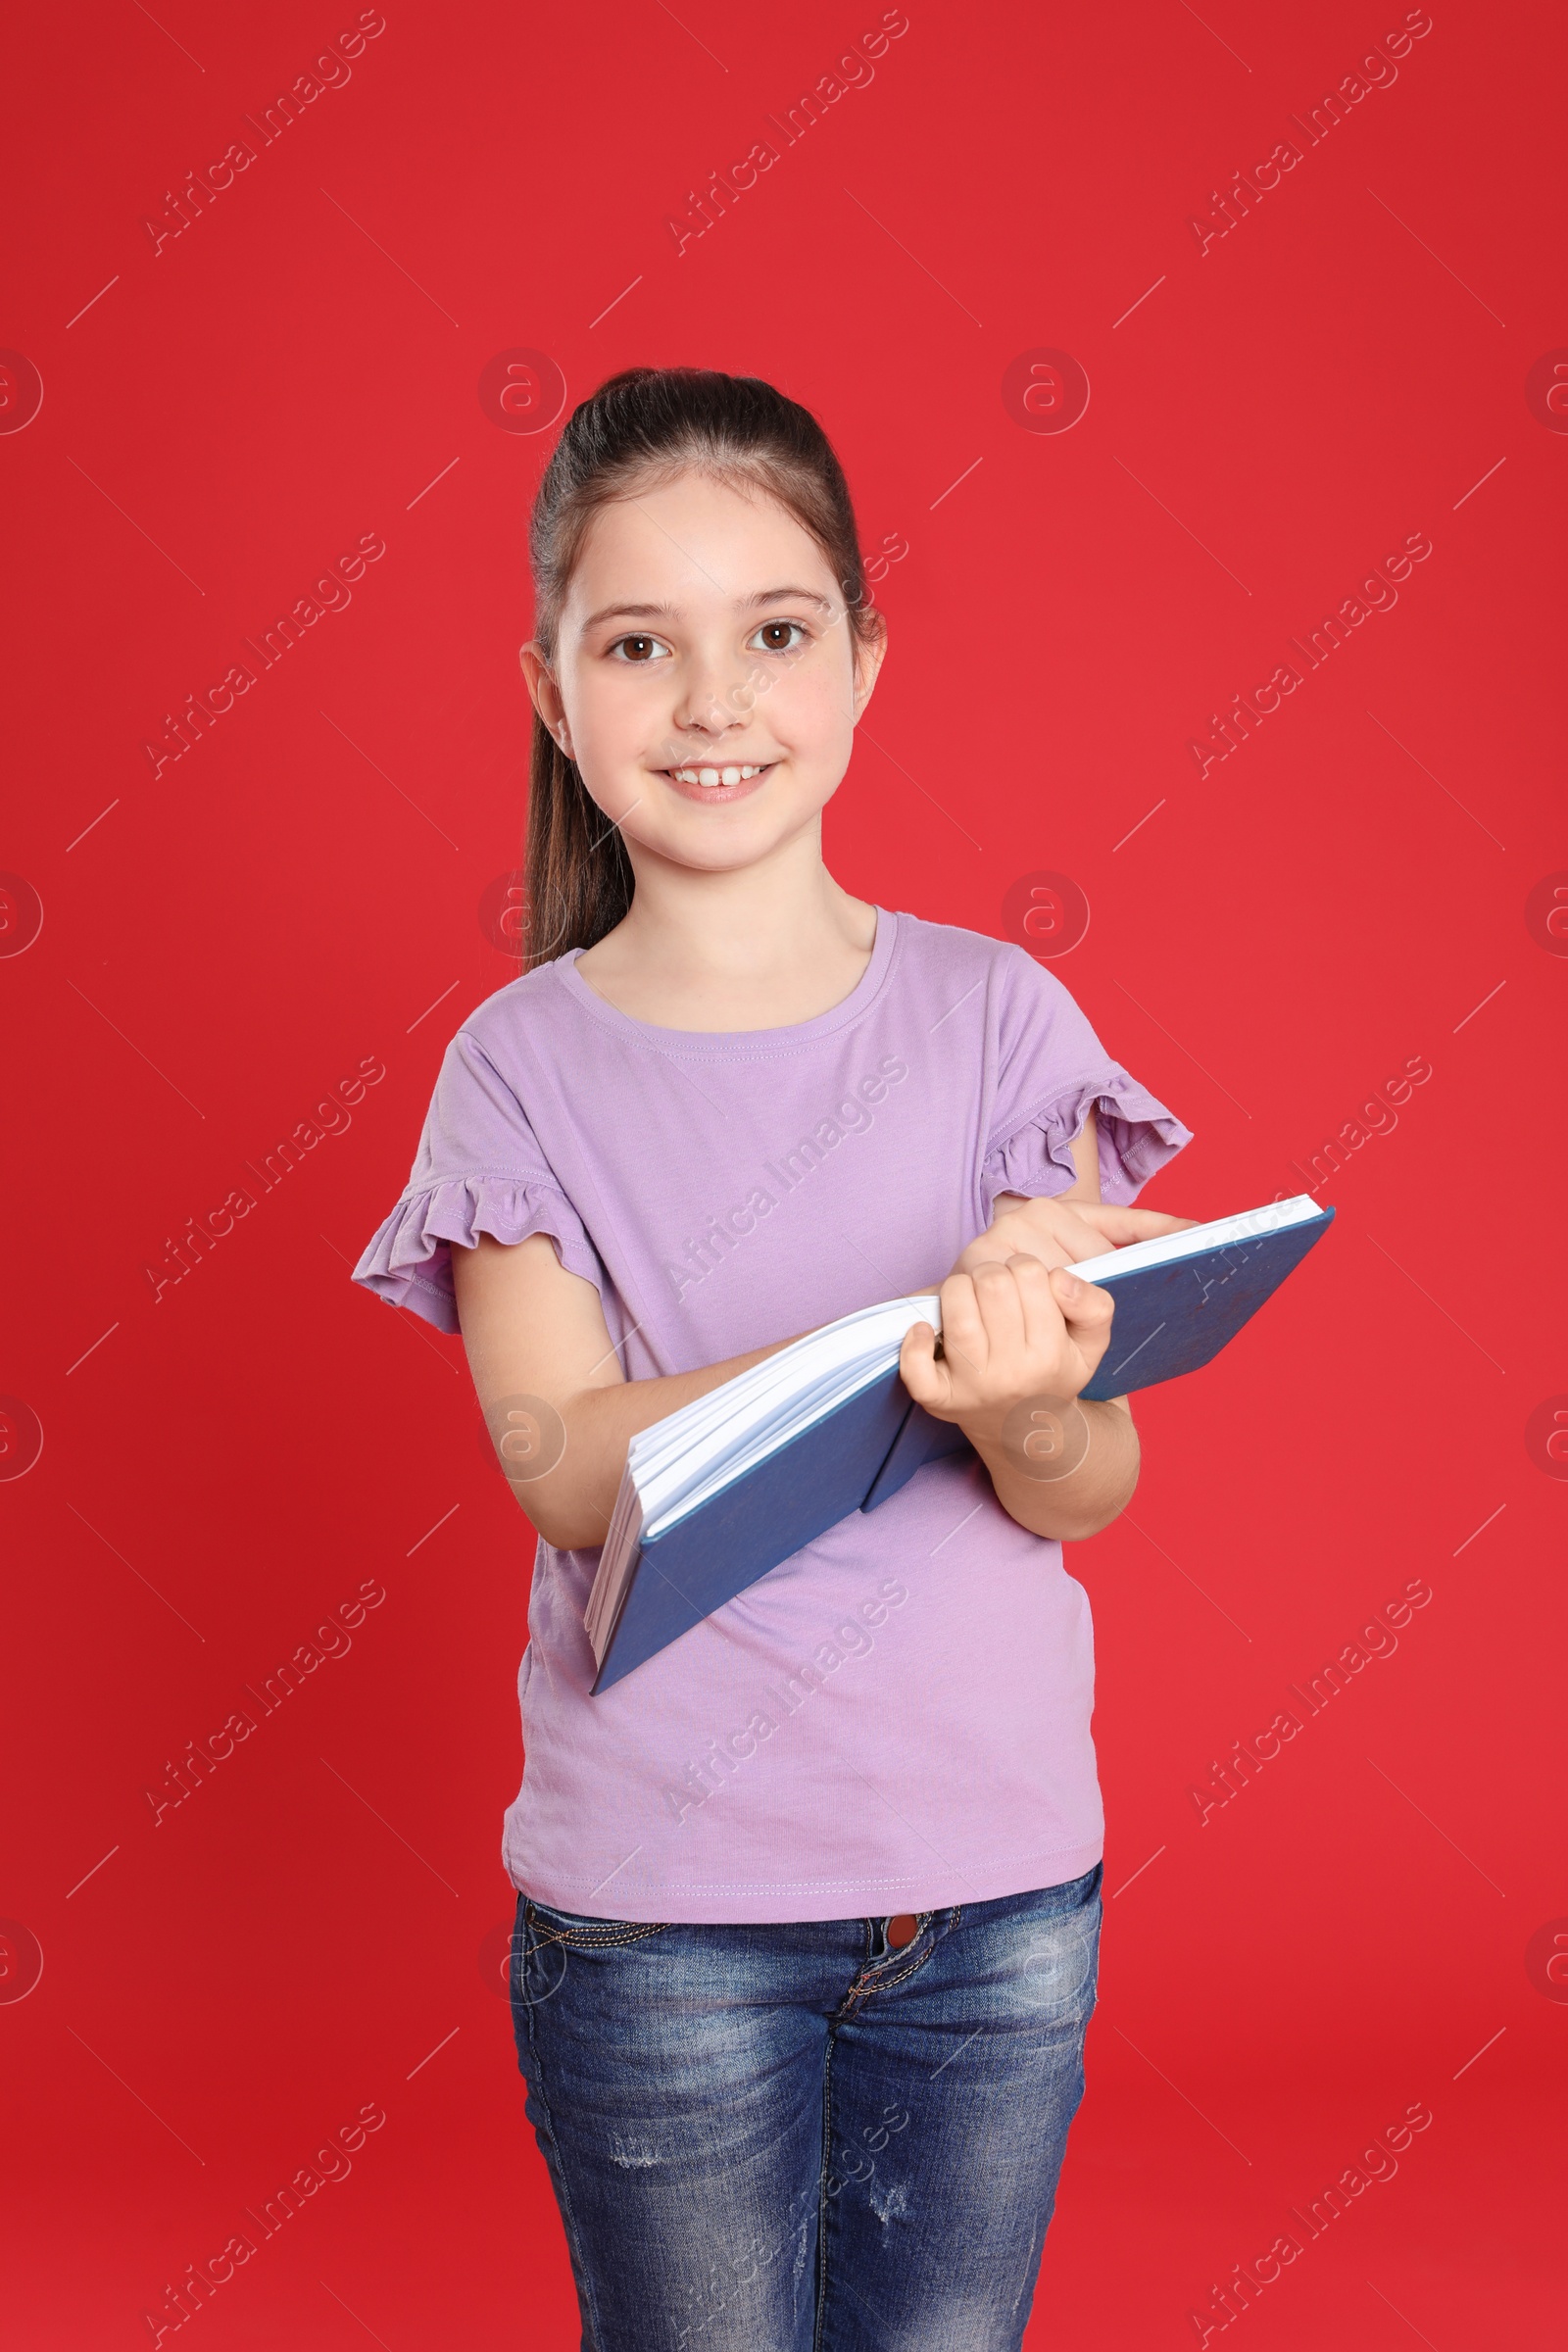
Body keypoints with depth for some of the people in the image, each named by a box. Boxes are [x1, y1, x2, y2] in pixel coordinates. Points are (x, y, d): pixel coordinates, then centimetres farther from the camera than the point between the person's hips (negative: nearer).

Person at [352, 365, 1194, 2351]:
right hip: (659, 1910, -1)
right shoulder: (523, 1063, -4)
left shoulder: (991, 1014, -2)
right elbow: (564, 1462, -15)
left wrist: (1025, 1391, -29)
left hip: (997, 1886, 2)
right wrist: (918, 1336, -29)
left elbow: (1091, 1489, -5)